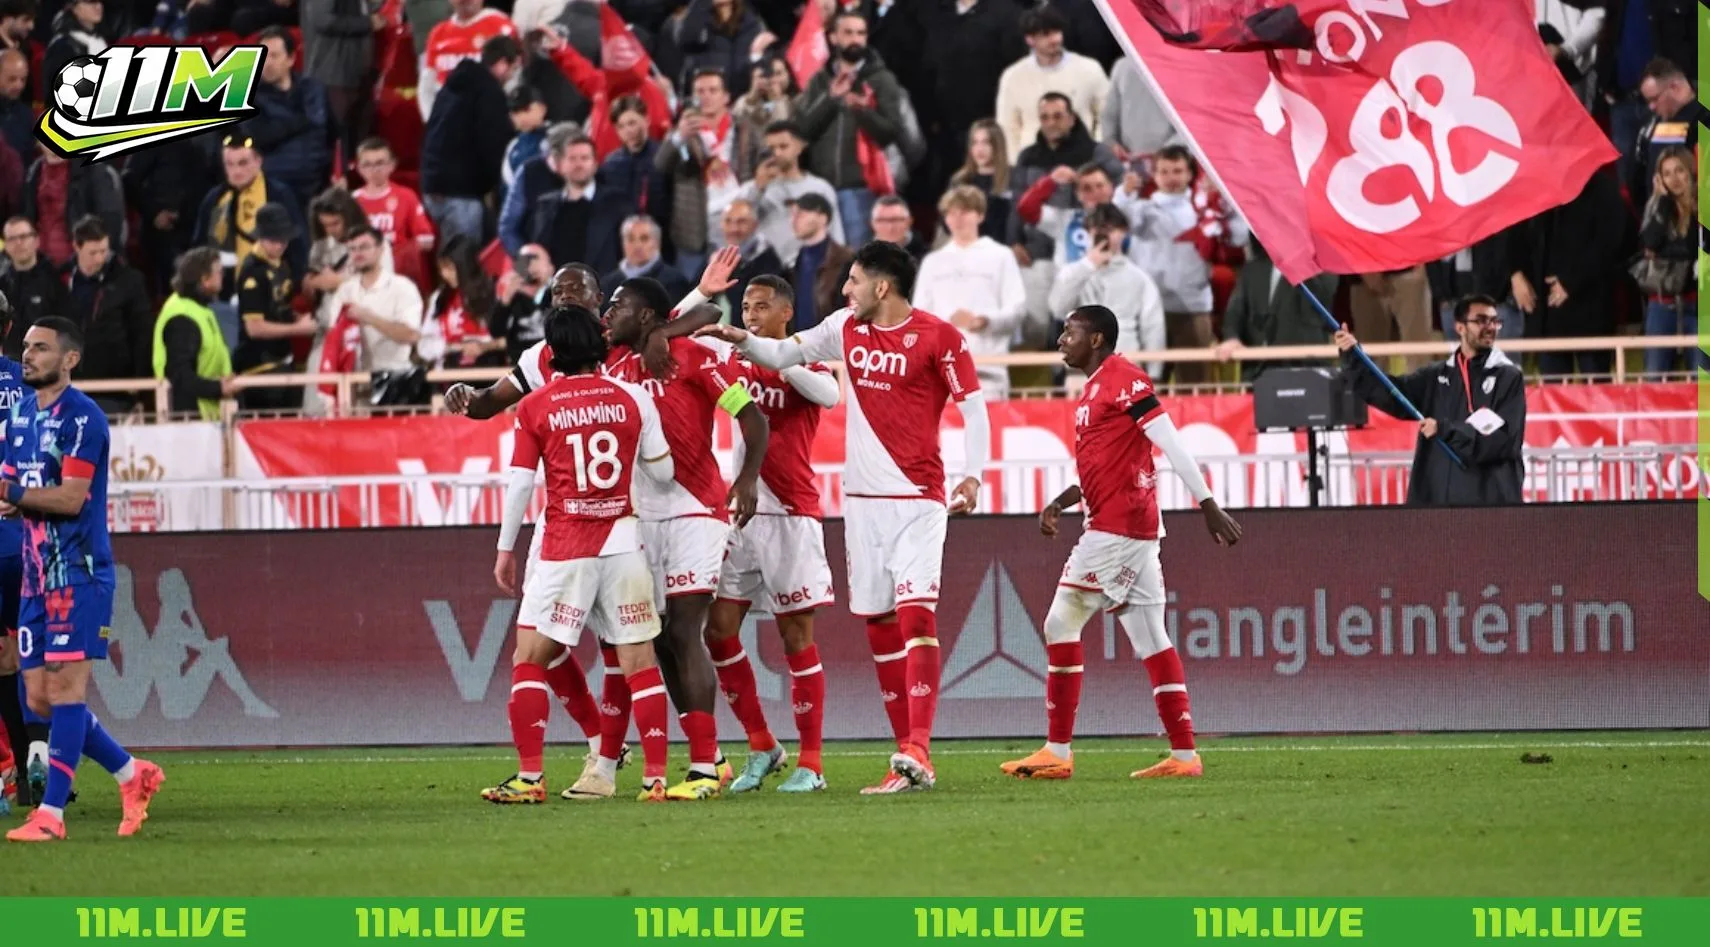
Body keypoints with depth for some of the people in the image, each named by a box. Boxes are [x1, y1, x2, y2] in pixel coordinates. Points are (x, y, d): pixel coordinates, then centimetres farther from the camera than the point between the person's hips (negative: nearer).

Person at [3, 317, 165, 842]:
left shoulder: (82, 417, -10)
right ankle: (132, 774, 21)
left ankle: (51, 813, -12)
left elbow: (72, 498, -18)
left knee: (65, 688, -11)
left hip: (78, 569, -9)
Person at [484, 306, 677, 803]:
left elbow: (520, 483, -2)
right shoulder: (634, 398, 3)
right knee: (639, 660, 4)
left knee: (530, 658, 4)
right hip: (624, 538, 2)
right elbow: (663, 470, 7)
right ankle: (656, 776, 1)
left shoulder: (535, 408, -1)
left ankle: (530, 776, -3)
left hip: (564, 549, -2)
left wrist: (505, 549, 6)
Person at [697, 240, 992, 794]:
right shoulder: (847, 329, 9)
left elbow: (973, 406, -7)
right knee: (878, 624, 5)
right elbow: (784, 355, 16)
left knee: (916, 614, -17)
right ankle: (910, 759, 9)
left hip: (917, 498, -6)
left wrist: (972, 475, -17)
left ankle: (917, 751, -24)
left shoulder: (939, 337, -8)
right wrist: (741, 340, -2)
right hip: (863, 497, 6)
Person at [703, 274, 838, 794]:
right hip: (739, 513, 5)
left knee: (796, 635, -3)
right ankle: (762, 747, 11)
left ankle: (810, 762, 2)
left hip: (790, 516, -5)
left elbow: (829, 394, -25)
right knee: (718, 628, -1)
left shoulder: (803, 363, -4)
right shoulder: (735, 363, 11)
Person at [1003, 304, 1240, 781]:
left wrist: (1209, 506, -20)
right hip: (1136, 527, 10)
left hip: (1115, 527, -10)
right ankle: (1184, 754, 6)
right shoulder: (1097, 388, 19)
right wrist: (1062, 502, 14)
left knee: (1062, 623, -7)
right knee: (1151, 639, 7)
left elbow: (1172, 444, -16)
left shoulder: (1122, 379, -11)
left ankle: (1057, 751, -6)